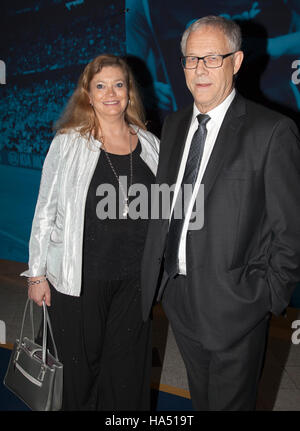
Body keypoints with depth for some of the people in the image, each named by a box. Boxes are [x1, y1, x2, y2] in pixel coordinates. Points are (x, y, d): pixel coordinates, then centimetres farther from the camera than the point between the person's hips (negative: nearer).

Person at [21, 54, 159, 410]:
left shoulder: (149, 144, 4)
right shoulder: (68, 143, -6)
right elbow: (45, 211, -4)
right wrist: (37, 274, -3)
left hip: (134, 277, 3)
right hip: (79, 278, -2)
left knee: (127, 367, 15)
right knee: (81, 366, 13)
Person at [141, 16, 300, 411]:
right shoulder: (173, 125, 7)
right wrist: (159, 276, 7)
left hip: (233, 304, -5)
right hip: (176, 294, 6)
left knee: (231, 402, 15)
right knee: (200, 399, 25)